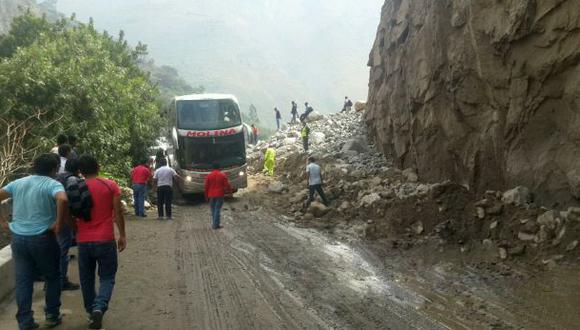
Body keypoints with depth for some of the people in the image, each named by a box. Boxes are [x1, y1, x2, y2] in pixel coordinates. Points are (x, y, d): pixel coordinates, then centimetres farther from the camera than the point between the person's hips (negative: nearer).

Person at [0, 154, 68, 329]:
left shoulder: (18, 183, 9)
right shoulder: (53, 184, -10)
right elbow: (63, 200, -30)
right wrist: (58, 223, -19)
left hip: (18, 237, 5)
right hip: (42, 238, -5)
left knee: (23, 281, 10)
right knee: (52, 277, 15)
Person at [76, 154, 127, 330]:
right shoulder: (111, 186, -5)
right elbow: (118, 213, -5)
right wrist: (122, 235, 5)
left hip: (83, 241, 2)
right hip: (105, 240, -2)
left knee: (87, 279, 17)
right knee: (107, 278, 7)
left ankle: (91, 312, 23)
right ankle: (99, 307, -16)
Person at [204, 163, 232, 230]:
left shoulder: (209, 175, 0)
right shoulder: (223, 175, -5)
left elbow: (206, 187, 2)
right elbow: (227, 185, -5)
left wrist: (206, 196, 11)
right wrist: (229, 191, 16)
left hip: (211, 195, 2)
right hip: (220, 195, -2)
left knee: (213, 209, 14)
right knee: (217, 209, -1)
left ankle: (214, 224, 18)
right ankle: (216, 225, -3)